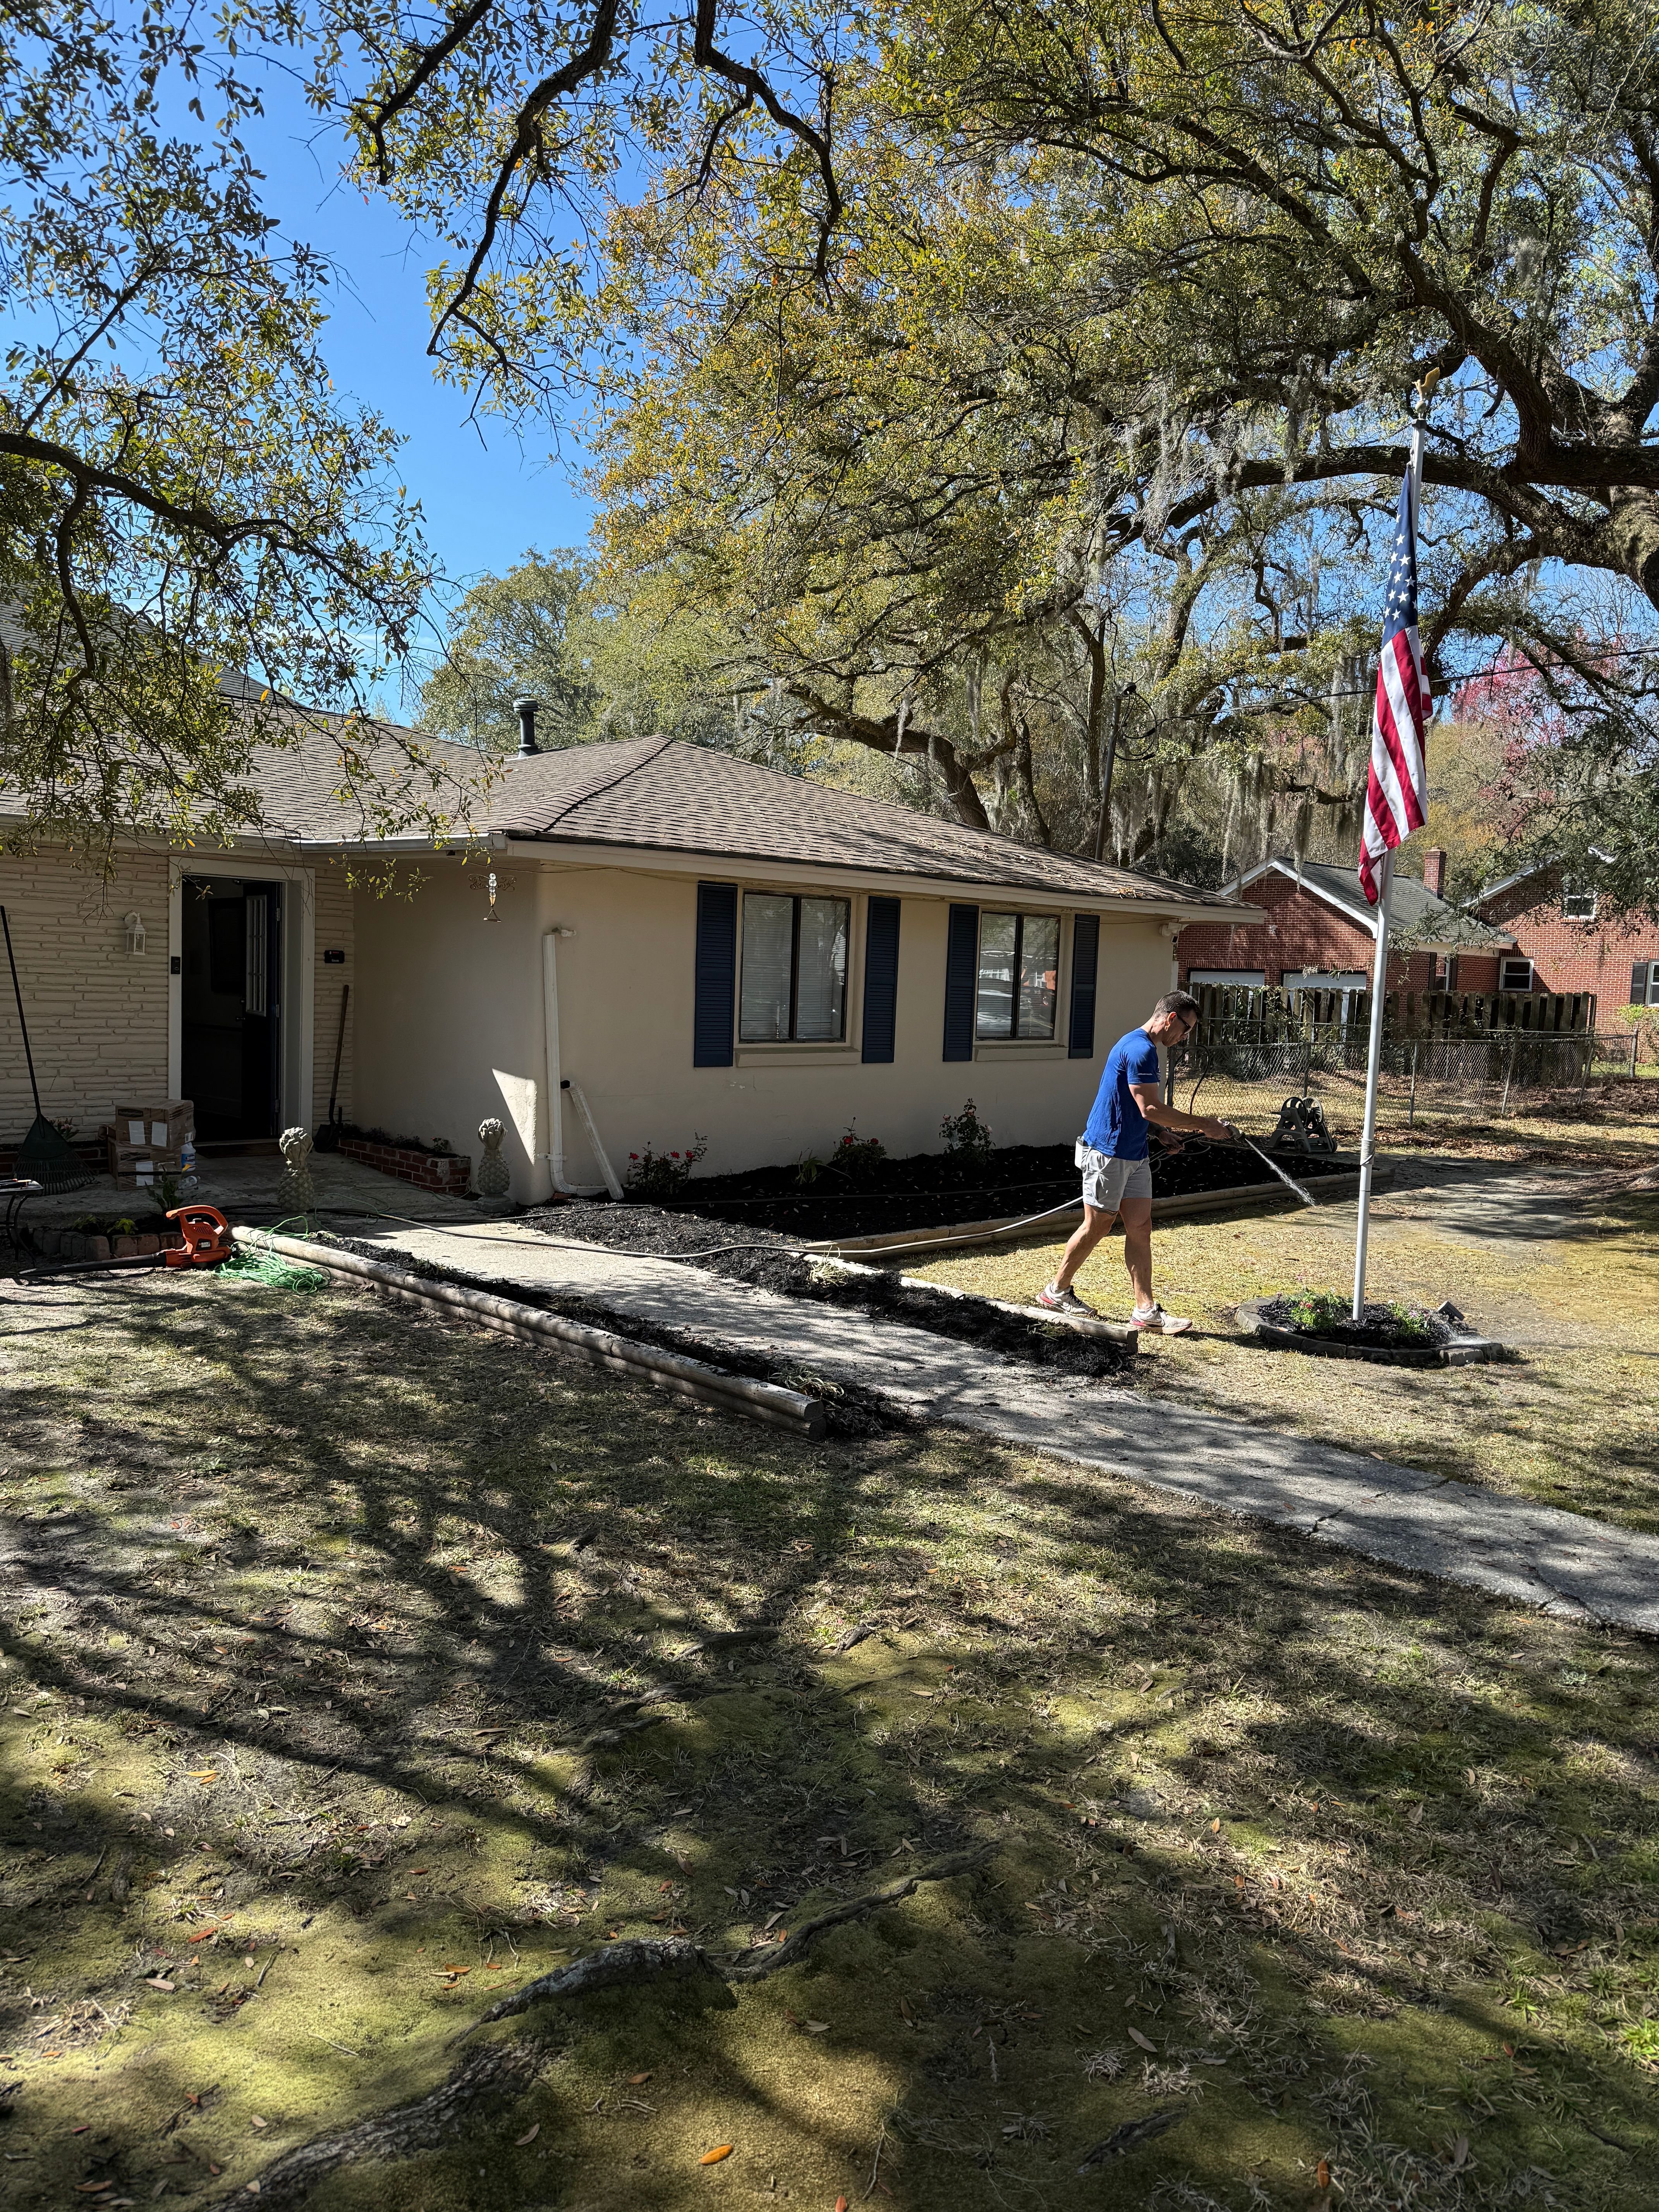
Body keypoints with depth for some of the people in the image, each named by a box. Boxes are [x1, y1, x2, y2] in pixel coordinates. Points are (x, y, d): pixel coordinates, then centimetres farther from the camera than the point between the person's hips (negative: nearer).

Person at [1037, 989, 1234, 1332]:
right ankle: (1056, 1291, 17)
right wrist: (1204, 1125, -19)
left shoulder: (1139, 1047, 15)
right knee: (1097, 1226, 2)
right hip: (1108, 1152, -10)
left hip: (1134, 1155, 10)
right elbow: (1150, 1109, -24)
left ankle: (1146, 1310, 7)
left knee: (1141, 1229, 6)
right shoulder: (1141, 1050, -18)